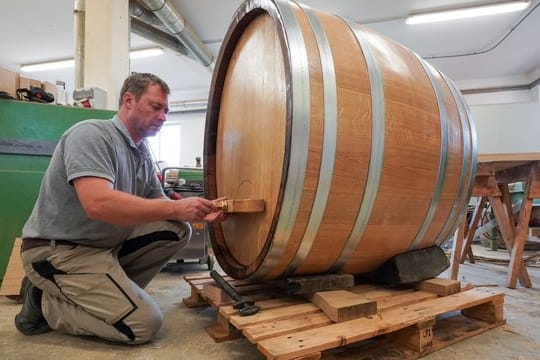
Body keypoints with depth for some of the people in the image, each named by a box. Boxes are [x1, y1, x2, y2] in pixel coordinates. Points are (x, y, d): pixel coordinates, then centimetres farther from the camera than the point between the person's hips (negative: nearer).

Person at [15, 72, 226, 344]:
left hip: (108, 243, 8)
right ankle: (45, 302, 3)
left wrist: (200, 214, -10)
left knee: (177, 230, -5)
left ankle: (109, 291, 3)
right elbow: (98, 204, -34)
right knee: (144, 323, -15)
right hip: (58, 251, -8)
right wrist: (176, 208, -30)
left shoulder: (142, 152, 7)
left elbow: (158, 205, 9)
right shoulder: (91, 134, -19)